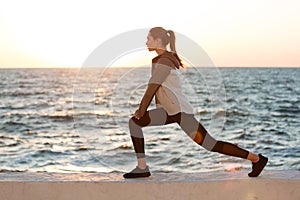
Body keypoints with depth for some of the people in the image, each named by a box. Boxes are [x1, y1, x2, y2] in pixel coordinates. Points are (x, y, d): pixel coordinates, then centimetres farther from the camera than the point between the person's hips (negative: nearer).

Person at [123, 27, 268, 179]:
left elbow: (152, 88, -19)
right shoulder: (158, 59, 13)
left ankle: (256, 158, 4)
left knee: (210, 144, -7)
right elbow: (153, 88, 20)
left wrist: (141, 111, -10)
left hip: (181, 111, -10)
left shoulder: (163, 62, -17)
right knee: (134, 122, -2)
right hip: (169, 110, 10)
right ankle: (142, 168, -1)